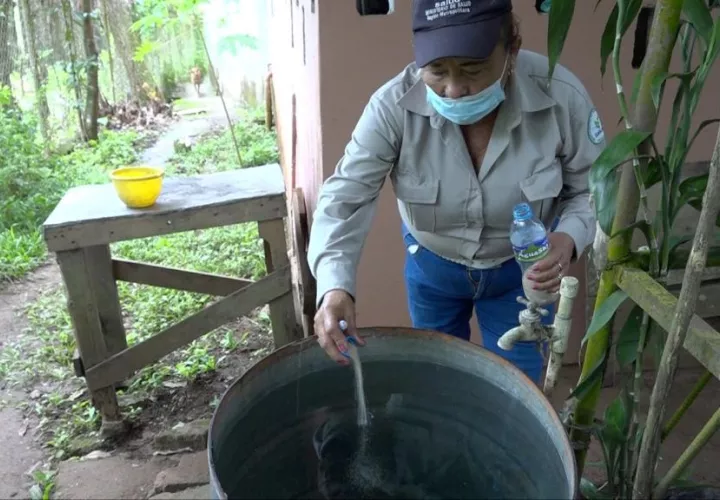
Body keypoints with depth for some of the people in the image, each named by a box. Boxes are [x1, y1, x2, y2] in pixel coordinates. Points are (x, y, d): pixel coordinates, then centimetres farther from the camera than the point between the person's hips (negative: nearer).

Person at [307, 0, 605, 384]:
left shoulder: (561, 97, -26)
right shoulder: (394, 106, -29)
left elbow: (593, 190, -12)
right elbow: (345, 197, -28)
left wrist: (568, 239, -33)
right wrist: (334, 287, -44)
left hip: (522, 267, 0)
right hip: (432, 265, 1)